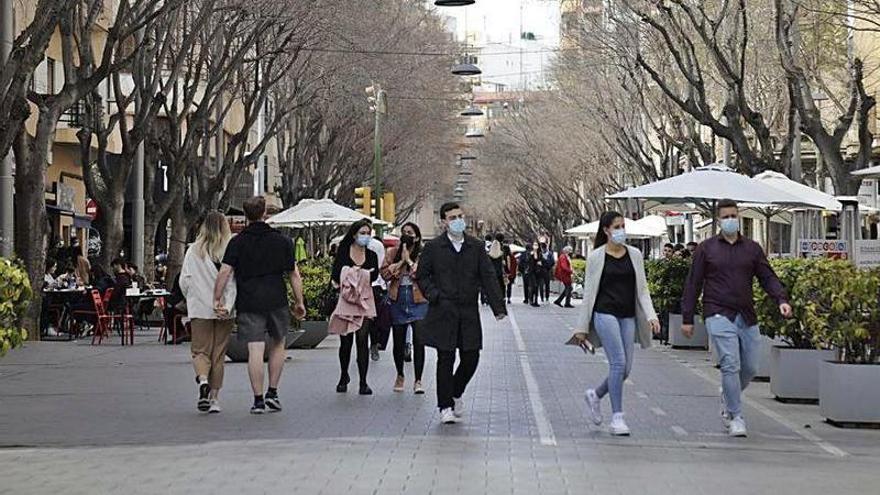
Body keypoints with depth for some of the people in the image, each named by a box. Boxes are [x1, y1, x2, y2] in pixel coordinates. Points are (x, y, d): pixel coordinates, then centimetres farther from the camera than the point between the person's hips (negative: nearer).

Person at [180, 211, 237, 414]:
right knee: (219, 354, 9)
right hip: (224, 311, 0)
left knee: (200, 350, 5)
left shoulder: (194, 251, -1)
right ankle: (214, 398, 10)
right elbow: (234, 282, -13)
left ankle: (203, 380, -25)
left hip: (200, 309, 0)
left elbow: (184, 281, 1)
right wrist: (228, 306, -14)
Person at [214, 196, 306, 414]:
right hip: (277, 301, 1)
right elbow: (294, 275, 5)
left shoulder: (237, 242, 1)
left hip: (248, 303, -1)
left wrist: (218, 298, -2)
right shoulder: (282, 241, 5)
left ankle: (258, 399, -3)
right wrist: (299, 302, 11)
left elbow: (224, 272, -8)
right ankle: (272, 392, 14)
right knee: (278, 345, 18)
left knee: (255, 350, -3)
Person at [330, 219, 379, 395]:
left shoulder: (371, 255, 10)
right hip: (346, 299, -1)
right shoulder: (343, 252, 2)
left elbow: (374, 275, -5)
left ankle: (363, 382, -3)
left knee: (362, 339, -6)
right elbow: (336, 276, -7)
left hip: (365, 300, 1)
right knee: (346, 341, 1)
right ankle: (344, 377, 25)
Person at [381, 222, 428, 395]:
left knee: (419, 341, -10)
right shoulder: (392, 253, 7)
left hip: (418, 302, -3)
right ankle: (400, 376, 29)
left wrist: (409, 260, -14)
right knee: (398, 342, 10)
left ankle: (418, 381, -4)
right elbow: (385, 273, -3)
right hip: (398, 302, 3)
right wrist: (401, 261, -12)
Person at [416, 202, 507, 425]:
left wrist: (498, 307, -5)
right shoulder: (433, 247, 2)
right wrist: (433, 295, -9)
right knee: (445, 360, -1)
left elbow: (488, 277, 4)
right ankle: (446, 406, 8)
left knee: (471, 358, 2)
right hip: (443, 313, -2)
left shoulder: (477, 247, 8)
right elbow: (422, 275, 8)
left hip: (469, 313, 2)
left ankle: (456, 392, 29)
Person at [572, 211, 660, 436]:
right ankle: (617, 417, -8)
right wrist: (582, 327, 2)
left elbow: (642, 289, 10)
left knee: (626, 368, 2)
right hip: (605, 314, -4)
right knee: (618, 363, -15)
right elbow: (589, 292, 3)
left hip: (628, 316, 4)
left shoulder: (634, 254, 9)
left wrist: (651, 315, -5)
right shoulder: (596, 257, 0)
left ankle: (595, 395, 29)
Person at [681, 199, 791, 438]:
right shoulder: (706, 248, 6)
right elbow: (693, 284, 7)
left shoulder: (752, 248, 13)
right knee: (731, 365, -14)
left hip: (747, 317, 4)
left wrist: (781, 299, -11)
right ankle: (735, 417, -8)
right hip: (719, 315, -4)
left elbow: (768, 277, 9)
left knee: (750, 368, 6)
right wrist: (687, 318, 3)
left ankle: (728, 396, 34)